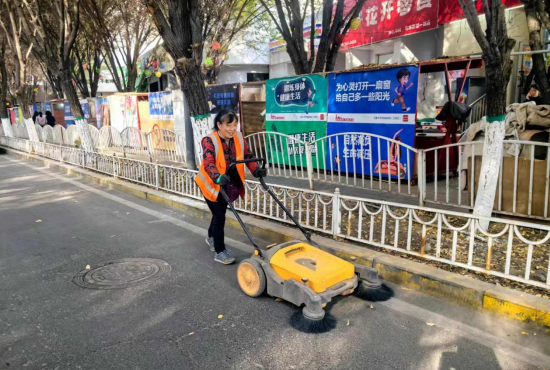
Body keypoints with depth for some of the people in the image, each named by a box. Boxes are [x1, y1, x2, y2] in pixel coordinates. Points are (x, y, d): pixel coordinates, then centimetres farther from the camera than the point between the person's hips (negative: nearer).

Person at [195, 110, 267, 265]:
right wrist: (218, 177, -56)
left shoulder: (239, 138, -8)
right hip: (211, 184, -5)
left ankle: (212, 237, 49)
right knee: (220, 216, -5)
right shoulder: (209, 141, -24)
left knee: (220, 212, 21)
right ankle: (219, 252, 10)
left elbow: (248, 156, -4)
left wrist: (256, 170, -23)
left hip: (228, 185, 6)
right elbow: (208, 164, -37)